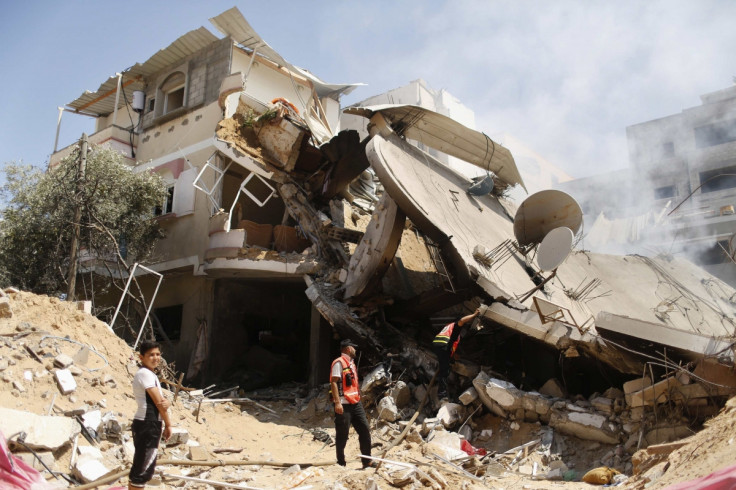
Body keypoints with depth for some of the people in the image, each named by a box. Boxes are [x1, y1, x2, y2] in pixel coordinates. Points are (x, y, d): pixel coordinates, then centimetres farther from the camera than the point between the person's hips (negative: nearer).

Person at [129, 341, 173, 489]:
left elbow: (162, 401, 9)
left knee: (140, 466, 17)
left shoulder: (150, 374, 17)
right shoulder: (145, 373, -14)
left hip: (149, 425, 10)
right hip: (147, 425, -10)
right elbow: (158, 401, -15)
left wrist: (166, 403, -15)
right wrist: (168, 424, -5)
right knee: (143, 469, -6)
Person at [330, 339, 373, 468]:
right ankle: (341, 463, 11)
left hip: (355, 403, 9)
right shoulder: (339, 363, -9)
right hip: (343, 405, -9)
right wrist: (337, 402, -23)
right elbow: (334, 382, -16)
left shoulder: (351, 363, 19)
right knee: (342, 435, 0)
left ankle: (367, 461, 12)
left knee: (365, 430, 5)